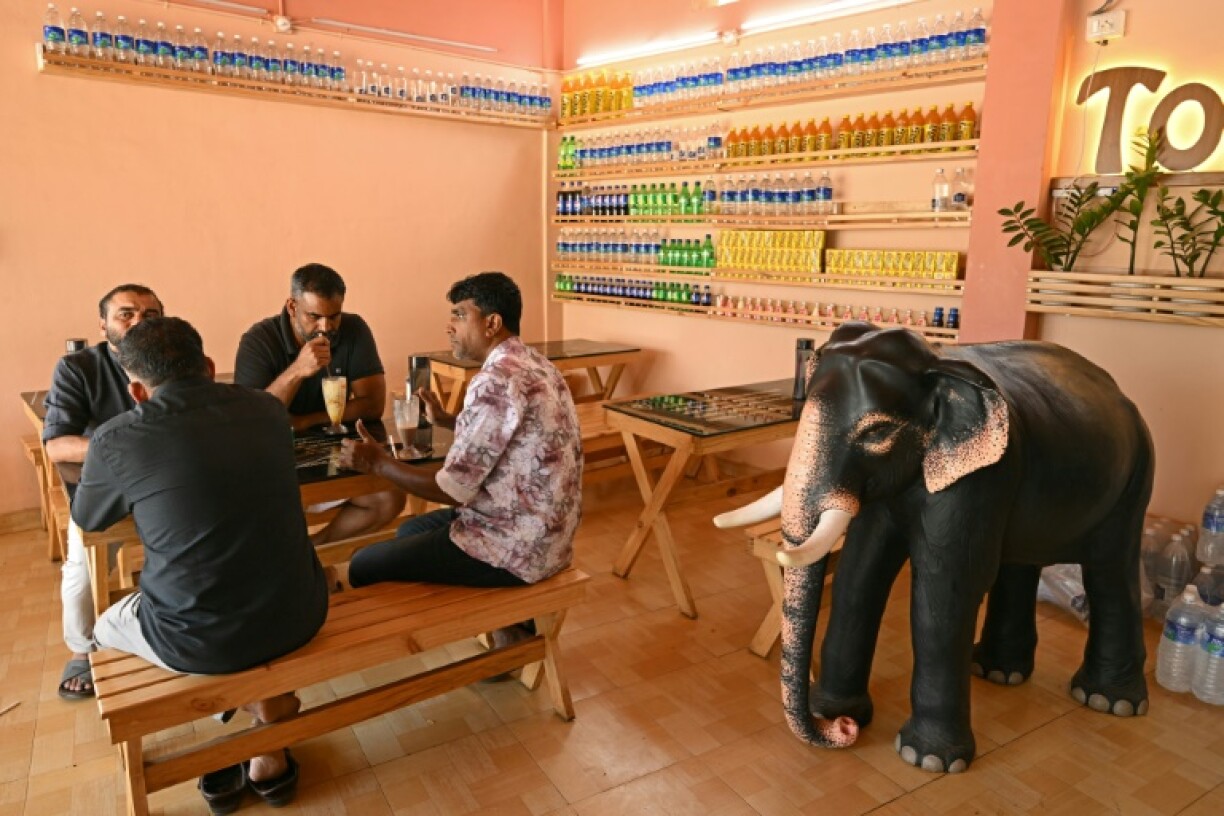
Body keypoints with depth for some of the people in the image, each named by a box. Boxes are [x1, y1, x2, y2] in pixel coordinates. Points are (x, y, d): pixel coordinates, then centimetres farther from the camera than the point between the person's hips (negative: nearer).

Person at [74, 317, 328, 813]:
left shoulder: (117, 439, -11)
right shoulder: (268, 408, -1)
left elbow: (86, 518, 11)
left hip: (200, 641, -3)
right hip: (299, 616, 3)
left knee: (105, 627, 29)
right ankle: (270, 756, 36)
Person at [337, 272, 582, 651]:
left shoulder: (497, 381, -23)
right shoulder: (534, 363, 7)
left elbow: (453, 489, -20)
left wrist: (377, 462, -9)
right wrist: (447, 420, 19)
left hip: (516, 544, -9)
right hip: (545, 530, 9)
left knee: (364, 566, 2)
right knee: (411, 531, 26)